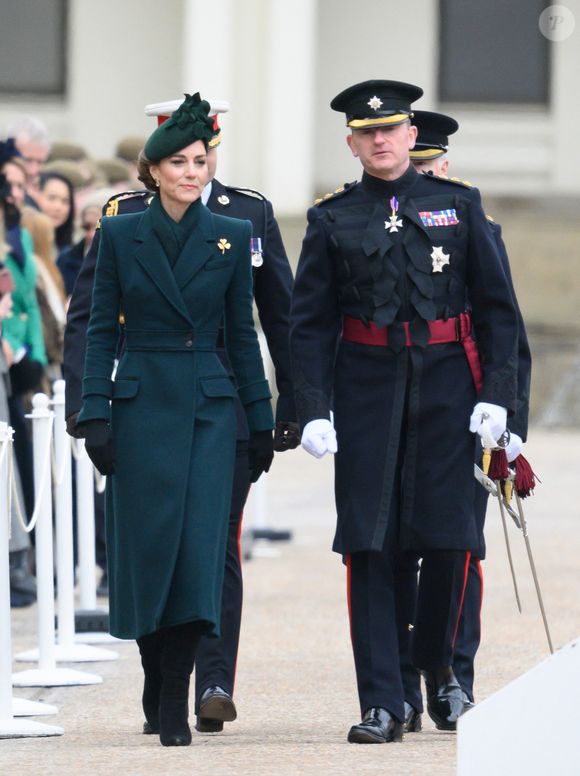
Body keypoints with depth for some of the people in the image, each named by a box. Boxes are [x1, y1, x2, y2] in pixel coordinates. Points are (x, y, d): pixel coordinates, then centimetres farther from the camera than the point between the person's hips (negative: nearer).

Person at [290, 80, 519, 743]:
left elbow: (496, 307, 7)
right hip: (367, 390, 0)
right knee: (369, 545, -4)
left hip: (446, 388, 0)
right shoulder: (333, 220, 6)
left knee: (448, 537, -3)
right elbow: (310, 323, 4)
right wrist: (313, 409, -6)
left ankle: (438, 668, 24)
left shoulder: (458, 204, 7)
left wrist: (496, 392, -2)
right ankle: (382, 705, -1)